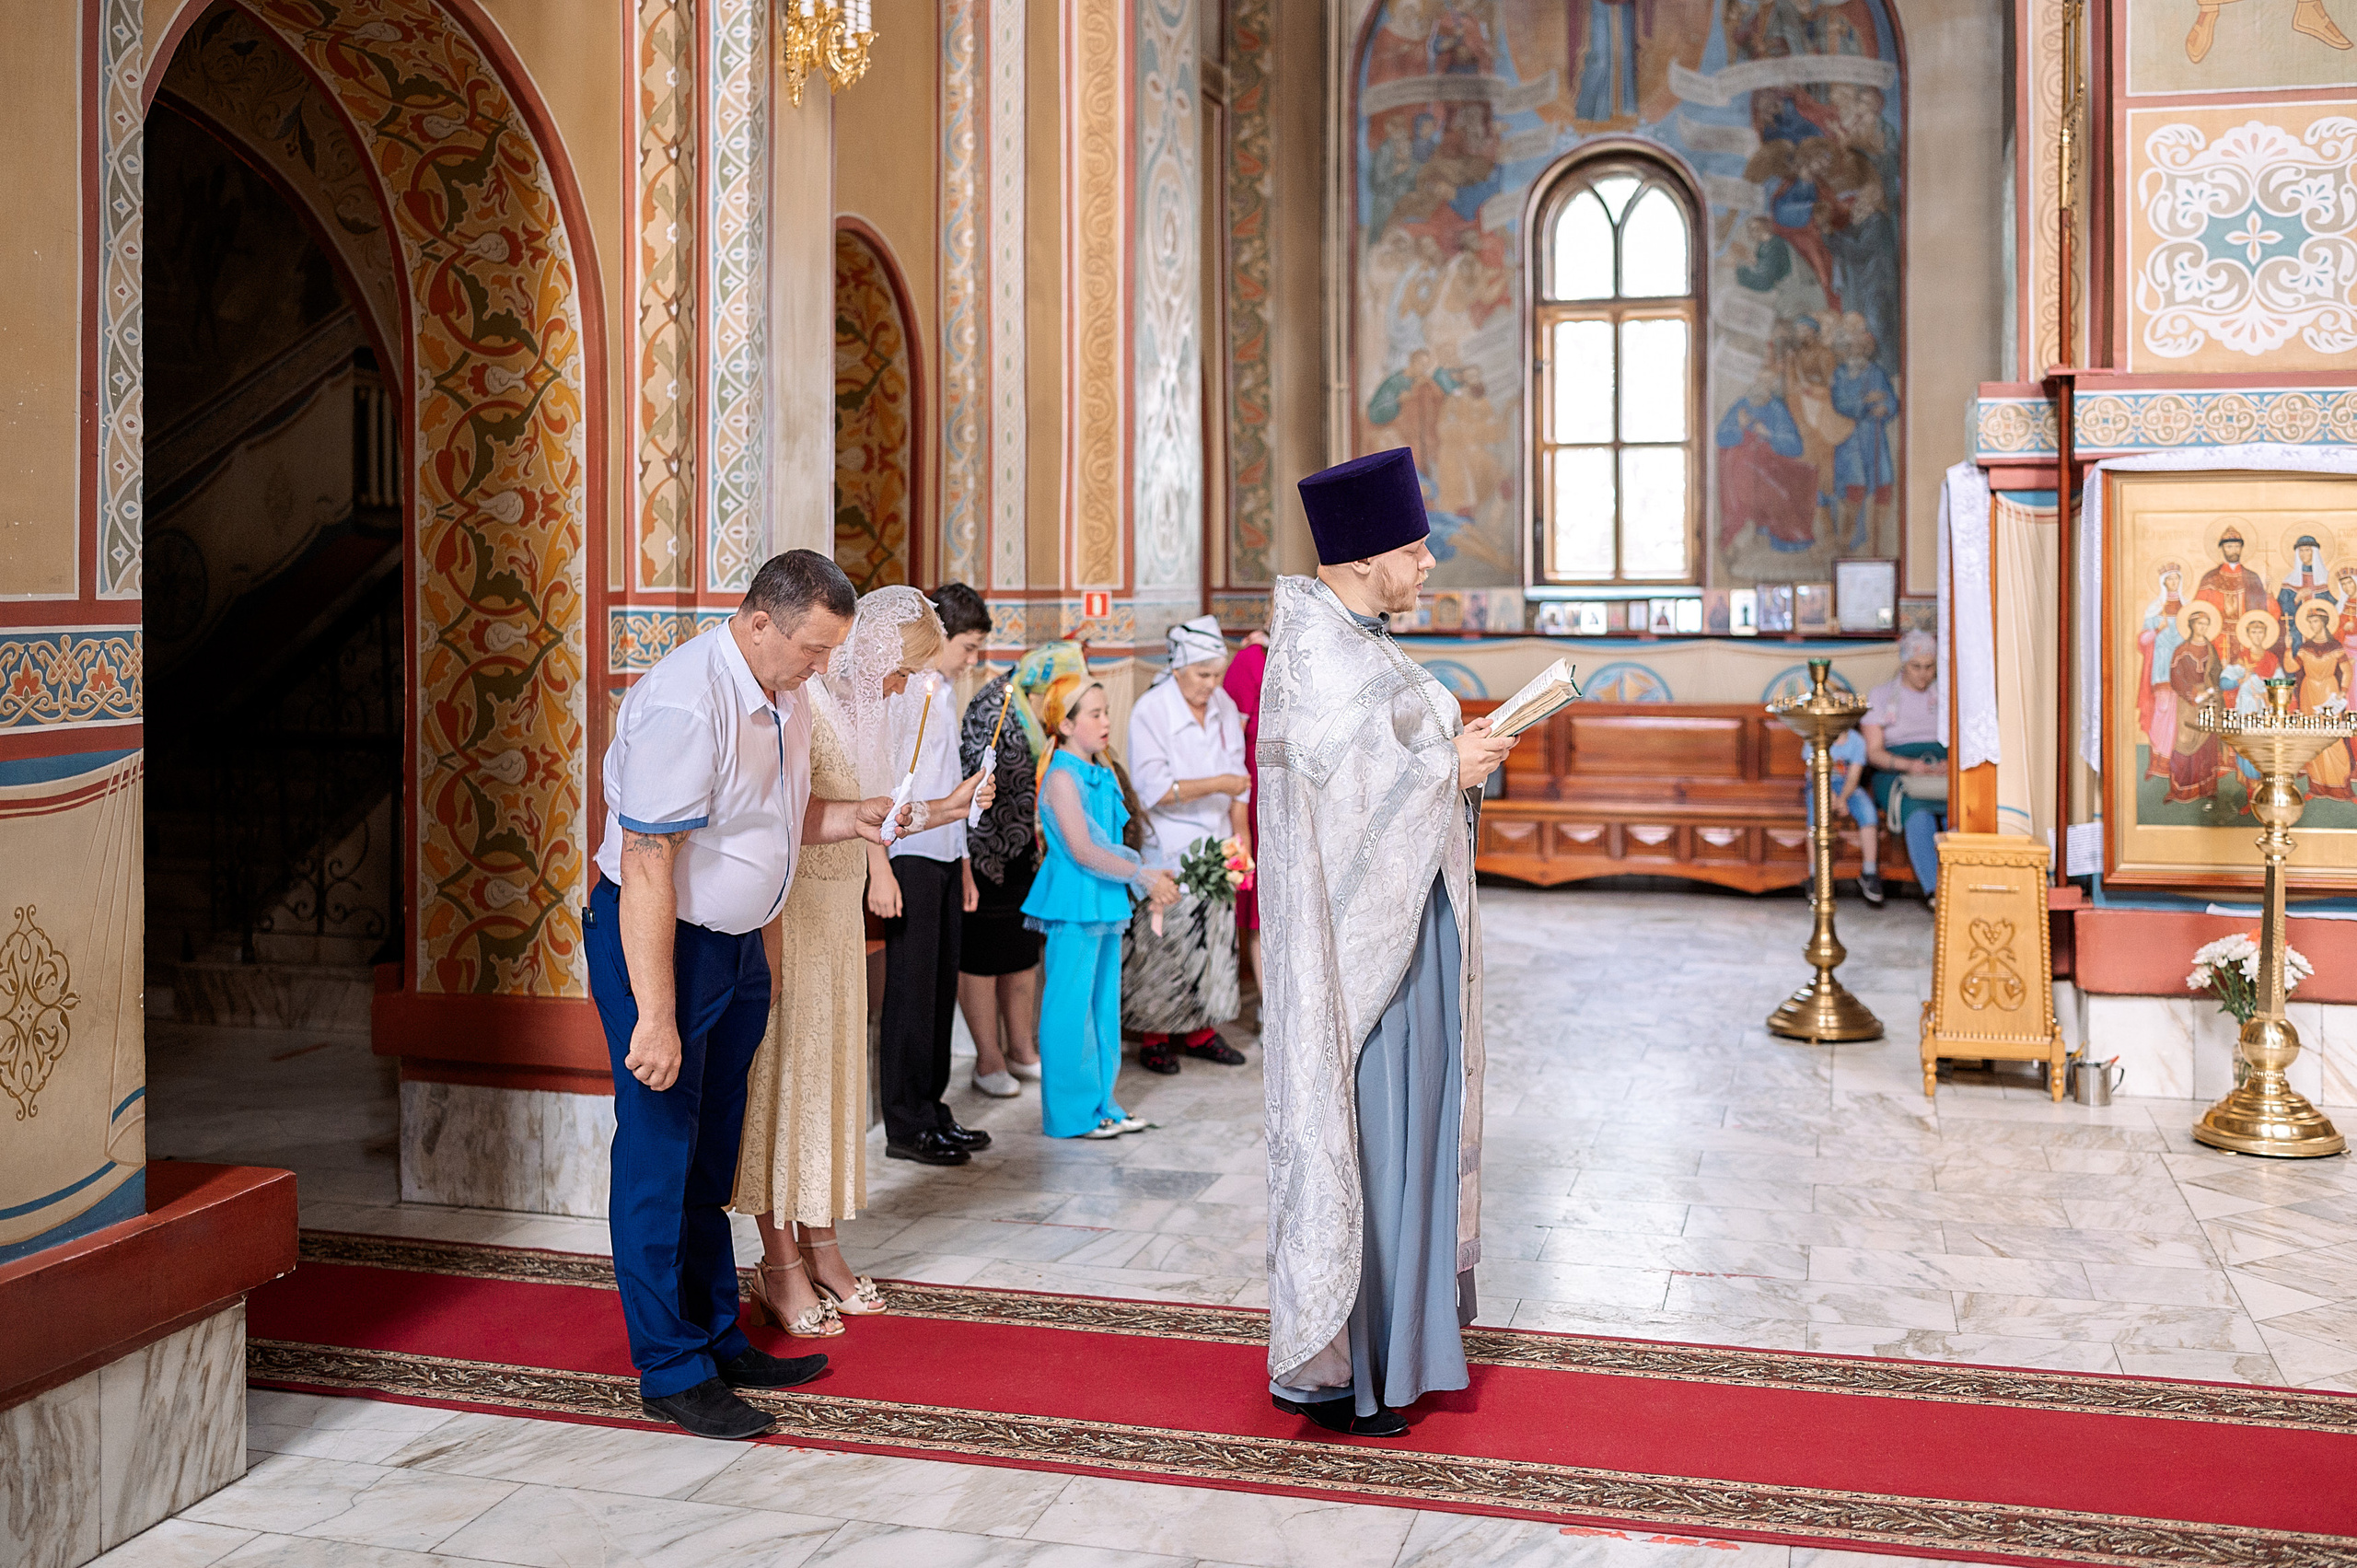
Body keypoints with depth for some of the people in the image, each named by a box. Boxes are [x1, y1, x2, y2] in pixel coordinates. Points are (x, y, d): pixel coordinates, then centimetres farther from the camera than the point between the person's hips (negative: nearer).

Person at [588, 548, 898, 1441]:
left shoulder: (782, 697, 4)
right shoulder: (686, 706, -25)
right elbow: (647, 868, -27)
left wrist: (846, 819, -2)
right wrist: (654, 1018, -27)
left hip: (737, 941, 9)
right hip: (659, 940, -9)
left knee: (712, 1156, 16)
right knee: (658, 1157, 0)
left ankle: (719, 1340, 27)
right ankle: (671, 1373, 10)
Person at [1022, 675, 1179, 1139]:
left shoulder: (1105, 776, 13)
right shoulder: (1061, 777, -14)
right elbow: (1083, 850, -20)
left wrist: (1149, 882, 4)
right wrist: (1143, 876, -21)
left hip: (1106, 902, 9)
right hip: (1074, 904, -9)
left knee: (1104, 1003, 13)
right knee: (1072, 1006, -2)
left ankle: (1101, 1103, 23)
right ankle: (1072, 1112, 7)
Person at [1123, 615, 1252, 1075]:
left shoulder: (1224, 706, 5)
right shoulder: (1150, 711, -12)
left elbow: (1238, 776, 11)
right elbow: (1155, 789, -17)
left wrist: (1241, 830, 5)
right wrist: (1216, 784, -20)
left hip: (1217, 843, 5)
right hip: (1171, 847, -5)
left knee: (1215, 936, 8)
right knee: (1164, 941, -1)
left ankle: (1201, 1030, 21)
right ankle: (1153, 1037, 12)